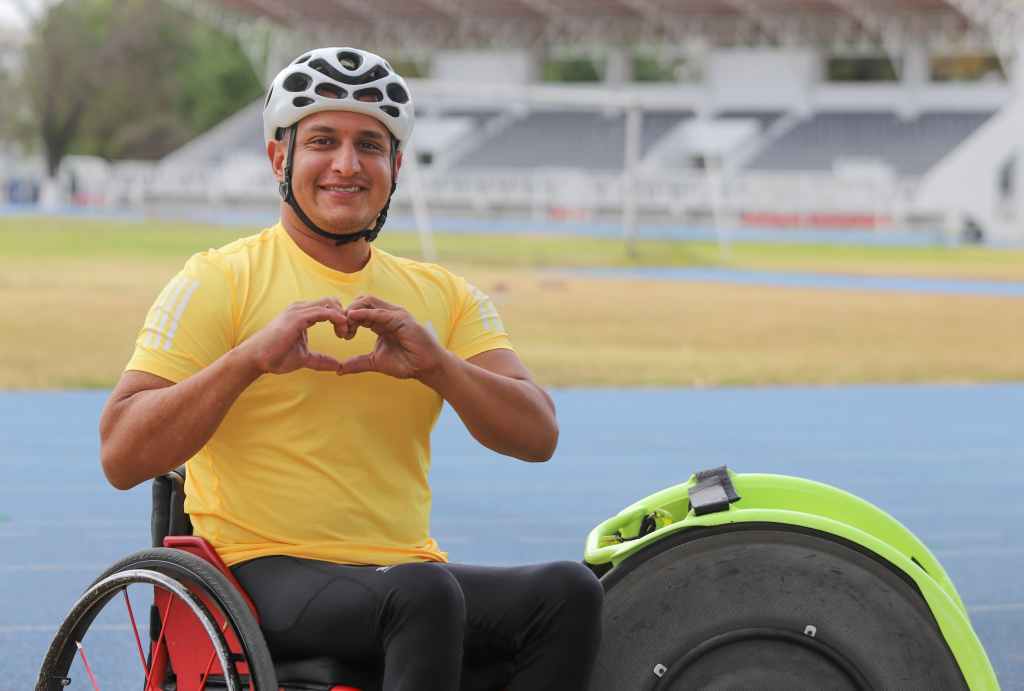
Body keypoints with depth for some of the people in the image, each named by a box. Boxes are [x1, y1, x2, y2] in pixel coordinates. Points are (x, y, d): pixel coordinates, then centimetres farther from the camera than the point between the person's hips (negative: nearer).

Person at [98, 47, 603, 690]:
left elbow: (538, 436, 3)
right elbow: (122, 457, -7)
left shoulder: (445, 297, 17)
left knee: (570, 592, -24)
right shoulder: (219, 281, 3)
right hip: (267, 571, -5)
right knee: (425, 593, -35)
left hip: (407, 566, 5)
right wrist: (249, 359, -19)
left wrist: (437, 366, -14)